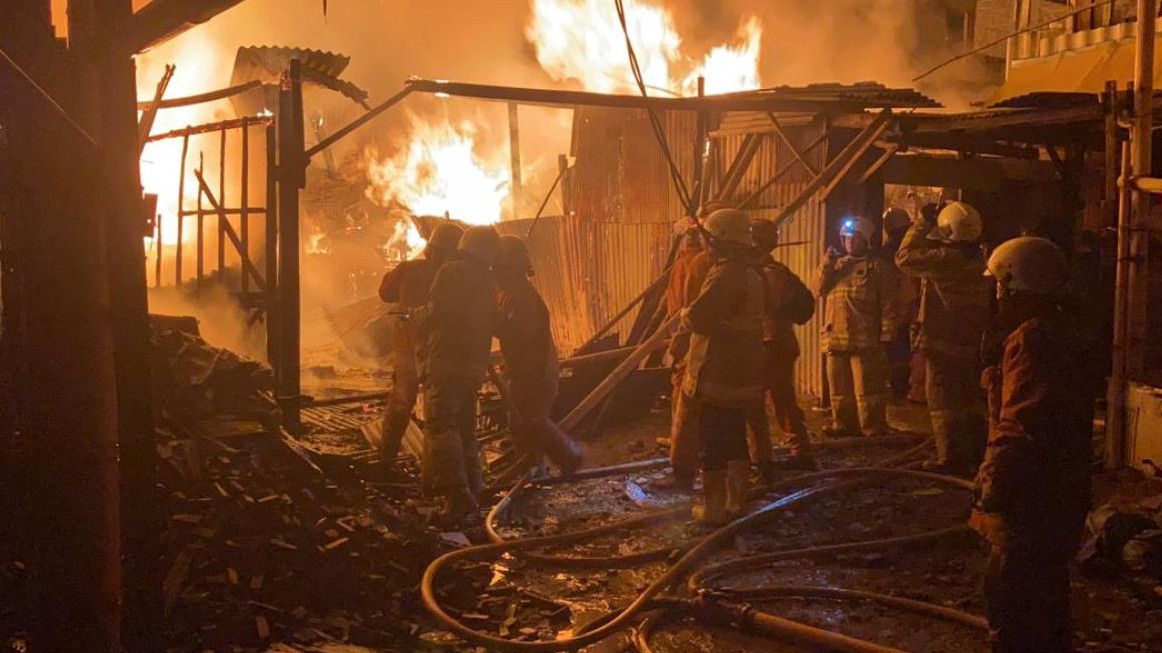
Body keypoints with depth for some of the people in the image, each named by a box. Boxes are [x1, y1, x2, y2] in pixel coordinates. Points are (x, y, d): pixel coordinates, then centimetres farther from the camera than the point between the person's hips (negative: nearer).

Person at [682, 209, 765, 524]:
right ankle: (736, 501, 25)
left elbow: (699, 318, -27)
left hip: (719, 377, -10)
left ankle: (713, 507, 3)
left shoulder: (725, 275, -19)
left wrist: (685, 313, -6)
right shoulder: (750, 275, 14)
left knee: (713, 443, -2)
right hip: (743, 375, 10)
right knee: (736, 439, 17)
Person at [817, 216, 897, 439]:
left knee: (866, 388, -5)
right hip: (835, 337, 6)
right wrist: (827, 263, -3)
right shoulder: (836, 264, 19)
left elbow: (888, 304, -6)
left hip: (864, 339, -6)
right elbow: (821, 289, 8)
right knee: (839, 388, 12)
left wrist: (886, 335, -12)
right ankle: (843, 424, 22)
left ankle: (872, 428, 2)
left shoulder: (878, 267, -1)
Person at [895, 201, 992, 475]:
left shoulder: (945, 258, -20)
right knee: (971, 401, 18)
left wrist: (921, 224, -4)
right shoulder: (980, 261, 7)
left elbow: (905, 257, -15)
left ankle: (951, 458, -2)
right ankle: (976, 452, 27)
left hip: (943, 344, -8)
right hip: (973, 346, 8)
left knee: (944, 404, -2)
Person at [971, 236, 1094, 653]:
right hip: (1057, 490, 11)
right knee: (1044, 594, 22)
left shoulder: (1031, 339, -20)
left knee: (1011, 599, -3)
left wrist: (993, 486, -20)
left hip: (1030, 498, -11)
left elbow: (1021, 428, -27)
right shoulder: (1060, 331, 14)